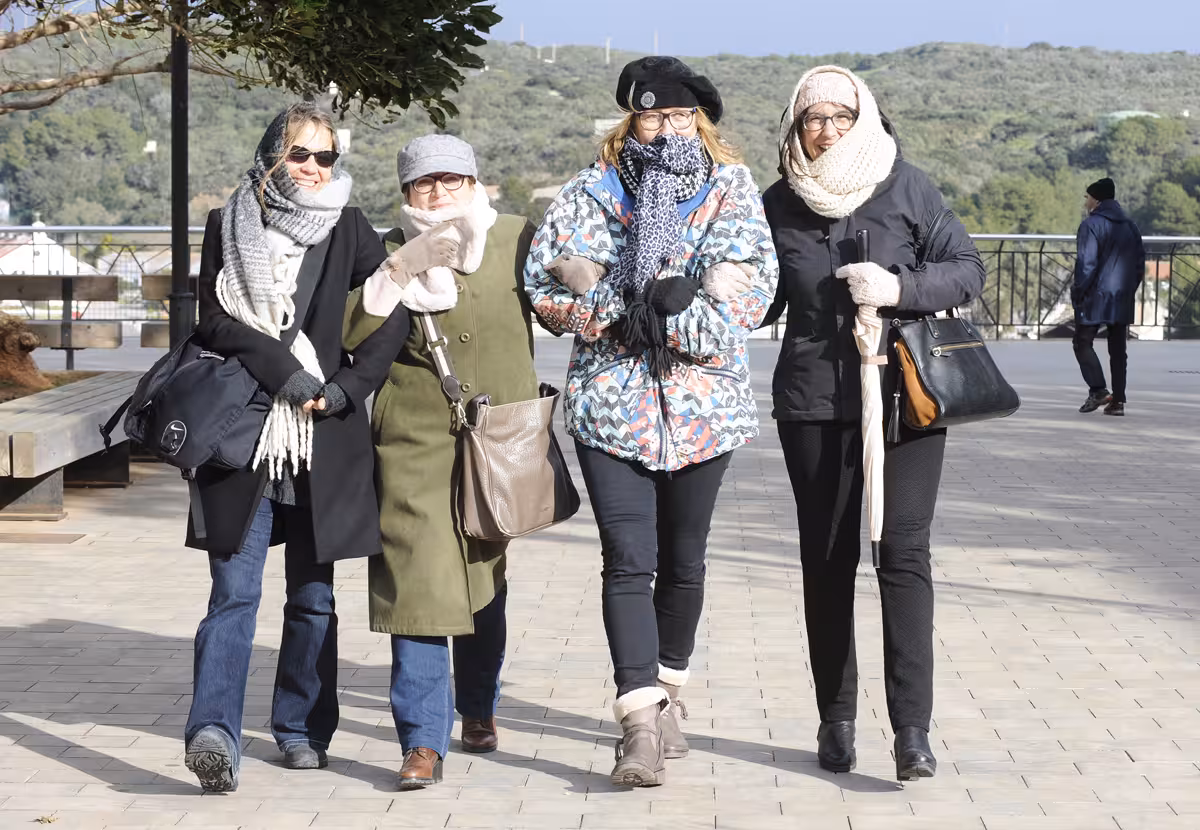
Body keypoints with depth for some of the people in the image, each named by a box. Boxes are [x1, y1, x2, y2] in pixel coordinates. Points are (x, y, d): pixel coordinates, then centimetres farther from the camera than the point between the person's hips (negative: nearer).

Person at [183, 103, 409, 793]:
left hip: (323, 439, 2)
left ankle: (303, 728, 21)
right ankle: (215, 731, -20)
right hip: (241, 433, -2)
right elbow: (216, 321, -3)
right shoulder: (229, 227, 8)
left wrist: (345, 388, -8)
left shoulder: (348, 230, 9)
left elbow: (394, 310, 2)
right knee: (235, 590, -11)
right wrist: (288, 374, -13)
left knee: (314, 594, 9)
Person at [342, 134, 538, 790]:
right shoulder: (390, 253, 5)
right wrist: (401, 271, -16)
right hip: (414, 440, -1)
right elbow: (349, 335, -7)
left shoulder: (516, 239, 6)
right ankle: (423, 742, -10)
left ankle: (478, 709, 37)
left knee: (485, 578, 15)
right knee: (419, 581, -12)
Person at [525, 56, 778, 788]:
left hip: (704, 404, 1)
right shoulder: (594, 192, 4)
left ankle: (667, 691, 32)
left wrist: (693, 303, -18)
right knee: (628, 561, -10)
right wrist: (630, 301, -14)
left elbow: (755, 286, -4)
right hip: (612, 402, -1)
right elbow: (546, 283, -4)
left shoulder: (732, 188, 5)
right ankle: (641, 722, -14)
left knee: (684, 561, 12)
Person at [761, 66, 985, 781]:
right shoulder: (780, 203, 4)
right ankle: (837, 718, 18)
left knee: (904, 553, -10)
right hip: (814, 403, 2)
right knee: (827, 561, 7)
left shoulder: (907, 186, -1)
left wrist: (899, 287, -17)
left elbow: (968, 269, -1)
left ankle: (913, 727, -11)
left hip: (904, 393, -2)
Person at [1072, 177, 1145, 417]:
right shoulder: (1129, 225, 13)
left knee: (1083, 342, 2)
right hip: (1123, 298, 6)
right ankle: (1118, 400, 6)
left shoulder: (1091, 224, -9)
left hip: (1096, 296, -6)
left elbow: (1087, 262, -16)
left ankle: (1098, 390, -12)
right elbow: (1140, 260, 14)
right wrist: (1131, 288, 18)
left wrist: (1078, 290, -9)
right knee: (1118, 348, 8)